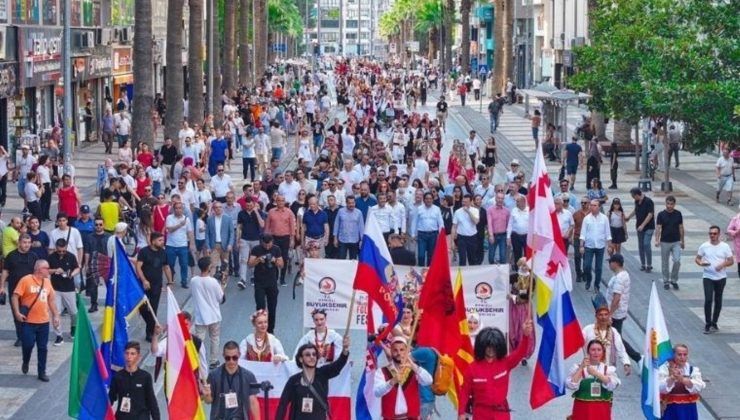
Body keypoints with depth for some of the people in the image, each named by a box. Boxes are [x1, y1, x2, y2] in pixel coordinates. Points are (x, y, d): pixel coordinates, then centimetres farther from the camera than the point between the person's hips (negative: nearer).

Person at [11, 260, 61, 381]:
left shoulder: (47, 282, 9)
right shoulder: (26, 280, -10)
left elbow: (51, 299, 18)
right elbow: (15, 296, -10)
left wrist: (56, 315, 13)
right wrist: (17, 312, -18)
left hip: (43, 321, 5)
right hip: (28, 321, -5)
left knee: (43, 348, 6)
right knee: (28, 344, -7)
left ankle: (42, 372, 15)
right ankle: (25, 363, 24)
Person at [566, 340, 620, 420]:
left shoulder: (609, 369, 7)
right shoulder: (578, 368, 3)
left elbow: (613, 385, -13)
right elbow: (571, 385, -12)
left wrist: (596, 373, -24)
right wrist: (581, 368, -18)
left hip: (601, 412, 2)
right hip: (583, 411, -2)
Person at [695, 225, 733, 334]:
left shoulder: (725, 247, -1)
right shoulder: (704, 246, -1)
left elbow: (731, 261, 2)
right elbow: (697, 258, 7)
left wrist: (723, 264, -18)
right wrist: (700, 263, -16)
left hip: (721, 277, 1)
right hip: (708, 277, -1)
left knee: (718, 301, 10)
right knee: (708, 300, -13)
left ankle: (714, 323, 23)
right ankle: (708, 324, -6)